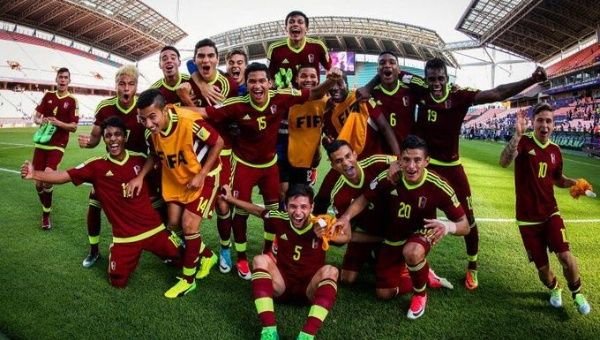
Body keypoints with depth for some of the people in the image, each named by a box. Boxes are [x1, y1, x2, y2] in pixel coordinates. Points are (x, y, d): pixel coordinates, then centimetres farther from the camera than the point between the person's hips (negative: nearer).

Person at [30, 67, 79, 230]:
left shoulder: (72, 101, -4)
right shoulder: (48, 95, 7)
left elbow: (73, 127, -7)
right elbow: (36, 117, 10)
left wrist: (58, 122, -24)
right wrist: (41, 121, -12)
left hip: (57, 145, -4)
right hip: (41, 143, 4)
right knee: (38, 181, 4)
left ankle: (46, 215, -6)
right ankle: (45, 207, 30)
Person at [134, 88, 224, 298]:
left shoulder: (189, 121, -34)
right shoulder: (151, 130, -14)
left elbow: (218, 142, -22)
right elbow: (155, 155, 6)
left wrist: (201, 175, -22)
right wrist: (140, 177, -7)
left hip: (203, 175, -6)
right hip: (175, 178, 7)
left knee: (189, 224, -11)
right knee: (174, 223, 7)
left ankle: (188, 279, 8)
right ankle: (208, 256, 31)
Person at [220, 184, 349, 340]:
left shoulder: (322, 225, -14)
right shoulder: (280, 219, -8)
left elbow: (346, 237, -9)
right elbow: (257, 210, 9)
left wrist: (328, 236, -30)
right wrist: (231, 198, 10)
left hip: (310, 289, -2)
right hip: (282, 284, 2)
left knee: (330, 270, -30)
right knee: (260, 260, -24)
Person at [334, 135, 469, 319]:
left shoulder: (438, 187, -27)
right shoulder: (388, 178, -24)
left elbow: (464, 225, -20)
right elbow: (363, 199, -8)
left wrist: (448, 226, -44)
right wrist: (346, 217, -28)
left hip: (420, 234, -3)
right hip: (392, 238, 3)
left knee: (412, 252, -40)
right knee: (384, 293, 6)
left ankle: (420, 294, -7)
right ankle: (422, 275, 32)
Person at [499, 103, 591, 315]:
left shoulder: (555, 151, 3)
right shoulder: (523, 141, -11)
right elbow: (504, 163, -33)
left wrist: (575, 183, -2)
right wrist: (517, 135, -46)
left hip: (550, 213, 3)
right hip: (527, 217, -3)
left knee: (565, 255, -13)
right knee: (542, 266, 6)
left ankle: (577, 293, 16)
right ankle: (554, 289, 39)